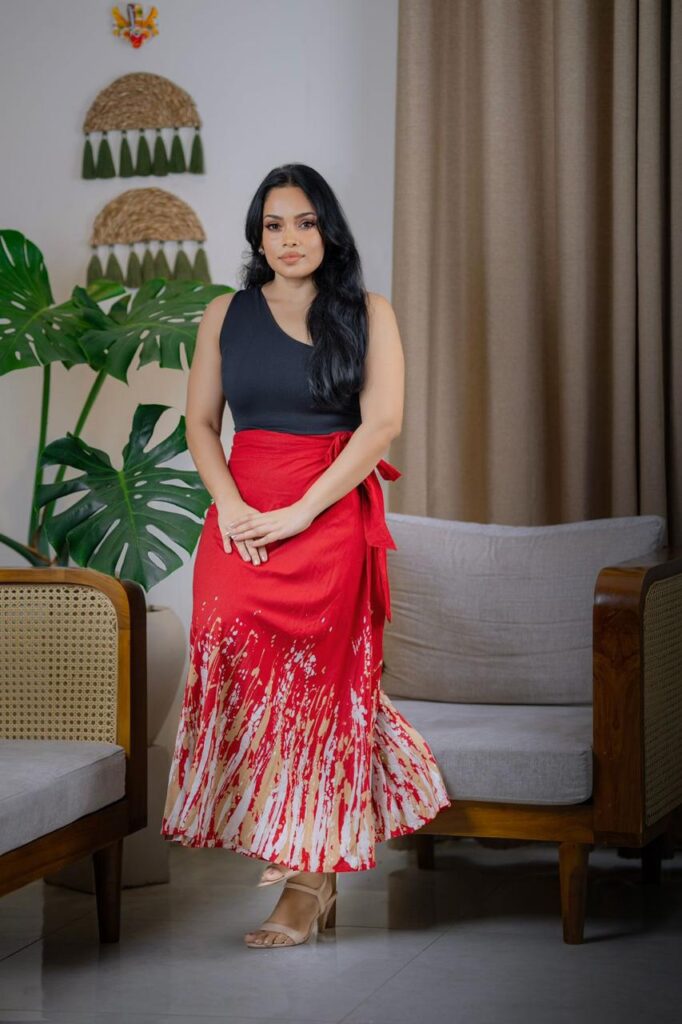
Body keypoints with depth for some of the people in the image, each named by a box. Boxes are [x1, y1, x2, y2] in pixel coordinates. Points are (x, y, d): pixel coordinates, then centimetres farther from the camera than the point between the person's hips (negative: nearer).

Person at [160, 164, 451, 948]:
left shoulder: (368, 314, 3)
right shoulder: (225, 315, 11)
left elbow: (382, 422, -6)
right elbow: (200, 421, 8)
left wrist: (298, 514, -14)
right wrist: (231, 508, -10)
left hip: (333, 515, -2)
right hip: (242, 519, 2)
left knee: (319, 678, -3)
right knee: (237, 664, -8)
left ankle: (309, 876, 0)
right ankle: (311, 869, 5)